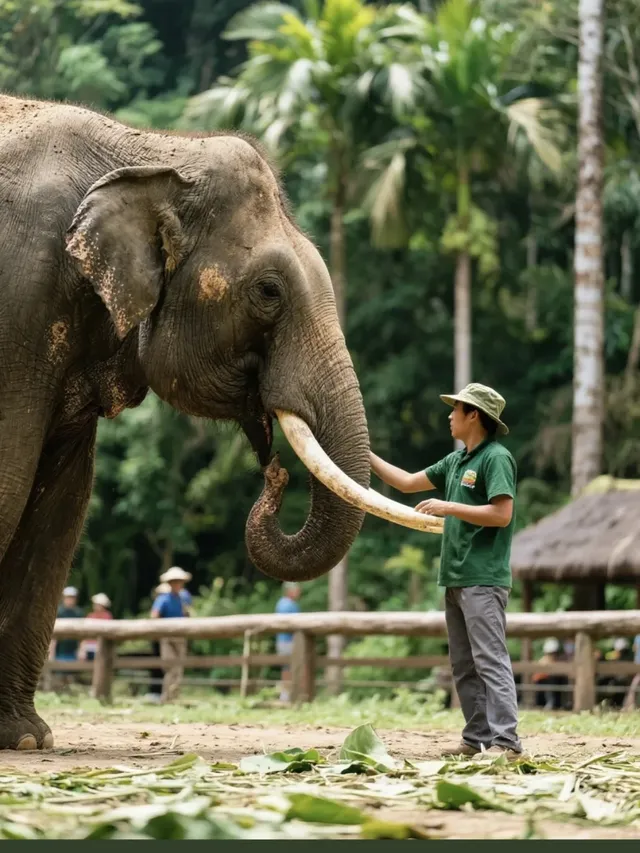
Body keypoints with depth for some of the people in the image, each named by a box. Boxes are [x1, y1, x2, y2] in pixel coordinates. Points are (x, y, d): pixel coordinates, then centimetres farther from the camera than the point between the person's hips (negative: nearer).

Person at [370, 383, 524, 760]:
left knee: (490, 660, -14)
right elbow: (409, 482, 25)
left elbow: (501, 514, -18)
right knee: (464, 666, 9)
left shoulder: (496, 458, -9)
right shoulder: (456, 460, 17)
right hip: (456, 578, 10)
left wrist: (449, 507, -16)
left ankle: (506, 741, -17)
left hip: (484, 579, -10)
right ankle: (477, 738, 11)